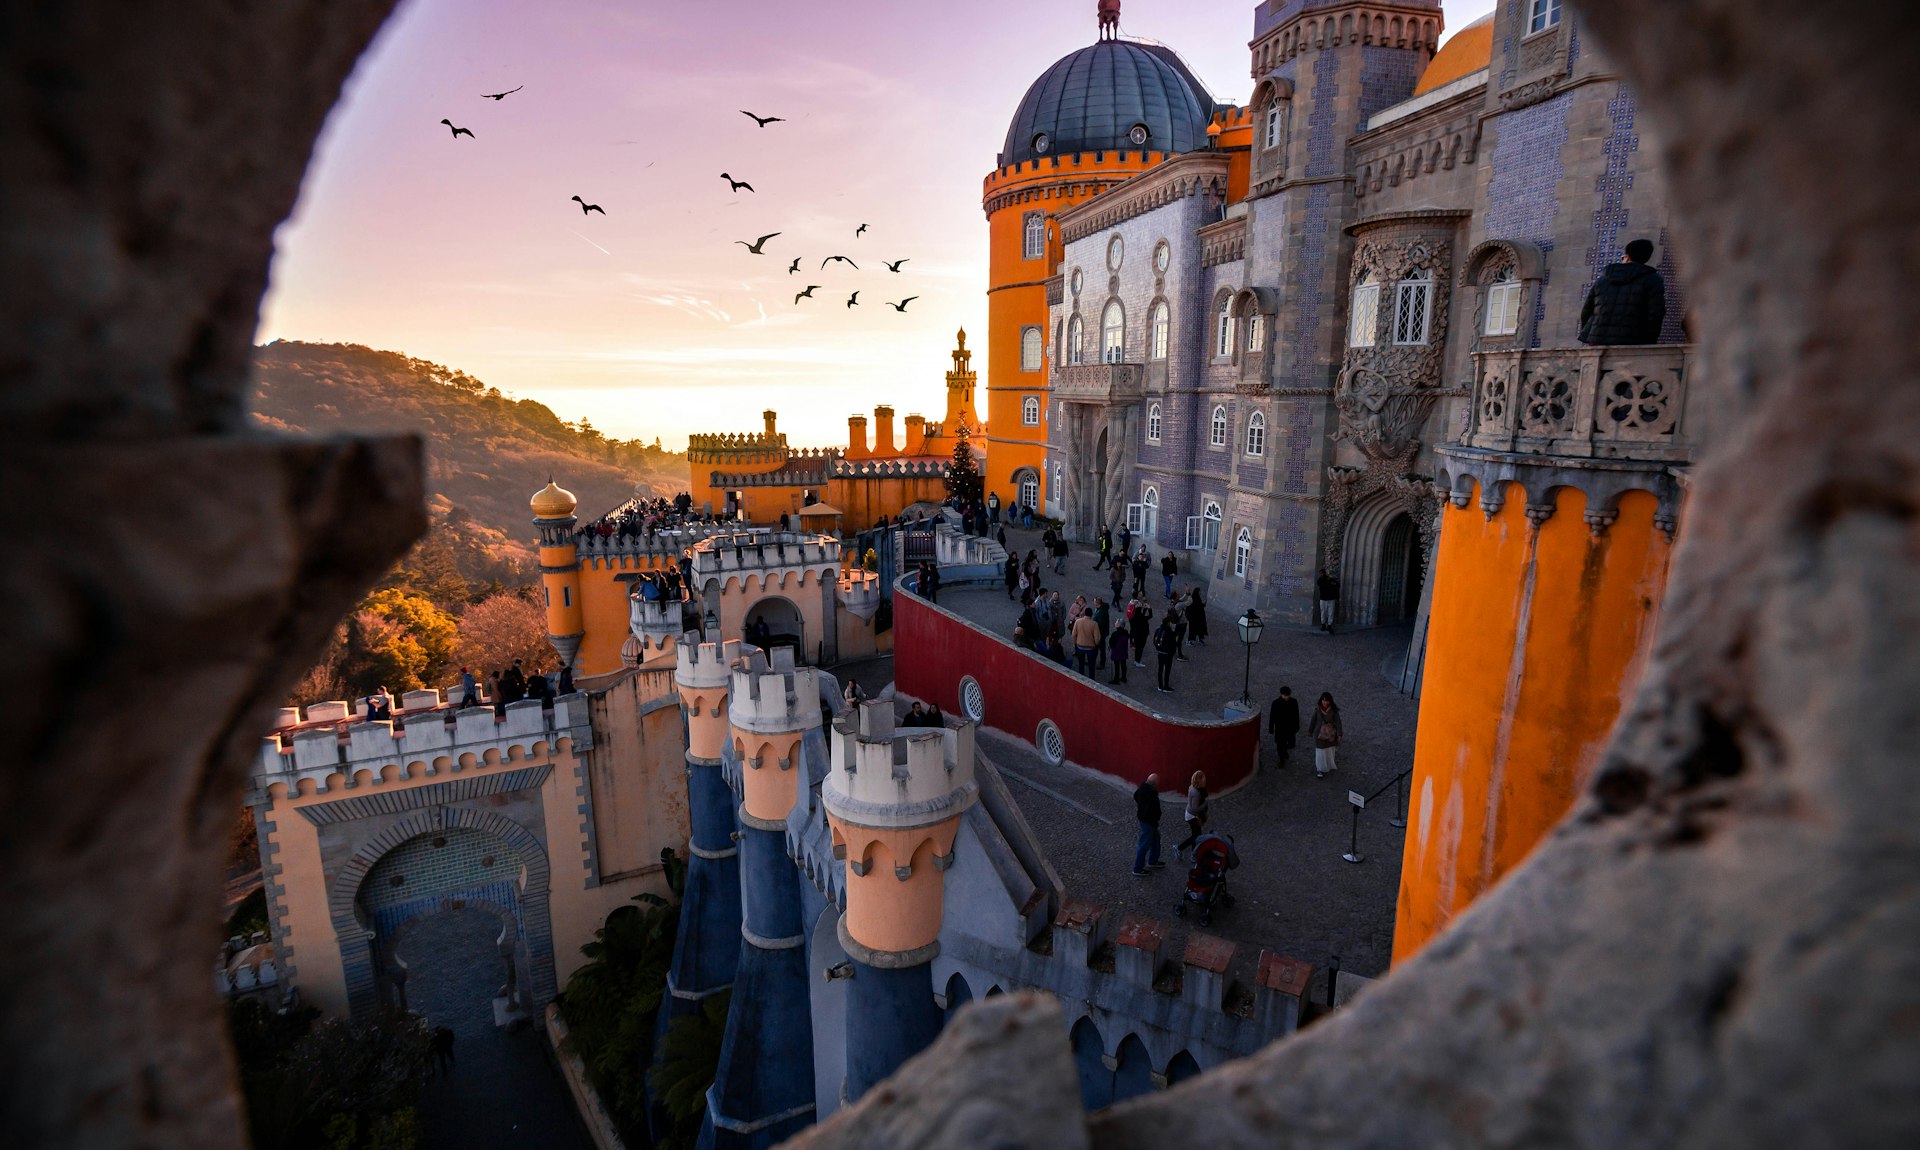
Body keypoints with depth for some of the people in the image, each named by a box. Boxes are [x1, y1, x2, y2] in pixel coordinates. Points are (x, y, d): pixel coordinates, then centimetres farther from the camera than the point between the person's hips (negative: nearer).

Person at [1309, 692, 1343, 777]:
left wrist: (1339, 734, -16)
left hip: (1330, 734, 1)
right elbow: (1313, 720, -1)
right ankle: (1320, 770, 15)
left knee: (1330, 751, 21)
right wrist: (1310, 731, 10)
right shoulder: (1317, 710, -13)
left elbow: (1338, 722, -12)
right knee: (1320, 752, 3)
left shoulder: (1334, 711, -15)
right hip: (1320, 733, -1)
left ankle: (1330, 765, 47)